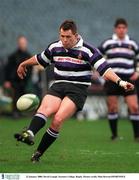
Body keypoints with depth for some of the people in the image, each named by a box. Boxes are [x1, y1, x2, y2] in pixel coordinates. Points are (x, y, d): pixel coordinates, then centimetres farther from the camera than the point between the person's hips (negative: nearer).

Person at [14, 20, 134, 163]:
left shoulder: (87, 50, -6)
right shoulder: (54, 47, 9)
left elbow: (104, 68, -11)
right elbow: (40, 59, 28)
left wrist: (120, 82, -24)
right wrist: (23, 64, 44)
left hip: (78, 88, -4)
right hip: (58, 86, 4)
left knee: (58, 120, -23)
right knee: (45, 109, -28)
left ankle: (38, 153, -20)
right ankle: (29, 134, -53)